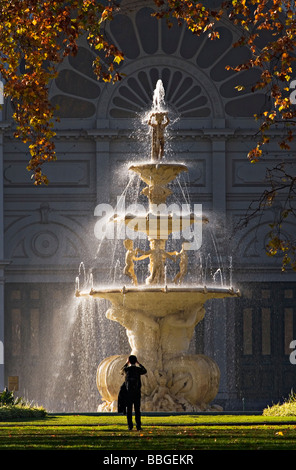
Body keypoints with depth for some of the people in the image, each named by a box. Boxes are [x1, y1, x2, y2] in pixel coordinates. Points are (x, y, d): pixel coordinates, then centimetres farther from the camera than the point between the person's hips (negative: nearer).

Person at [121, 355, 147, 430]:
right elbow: (145, 371, 21)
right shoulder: (138, 369, -3)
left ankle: (130, 425, -2)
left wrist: (126, 363, 36)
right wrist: (139, 364, 28)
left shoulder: (127, 369, -3)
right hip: (137, 392, 0)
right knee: (137, 410, 2)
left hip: (128, 392, 0)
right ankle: (138, 426, -2)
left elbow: (123, 370, 24)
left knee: (129, 410, 2)